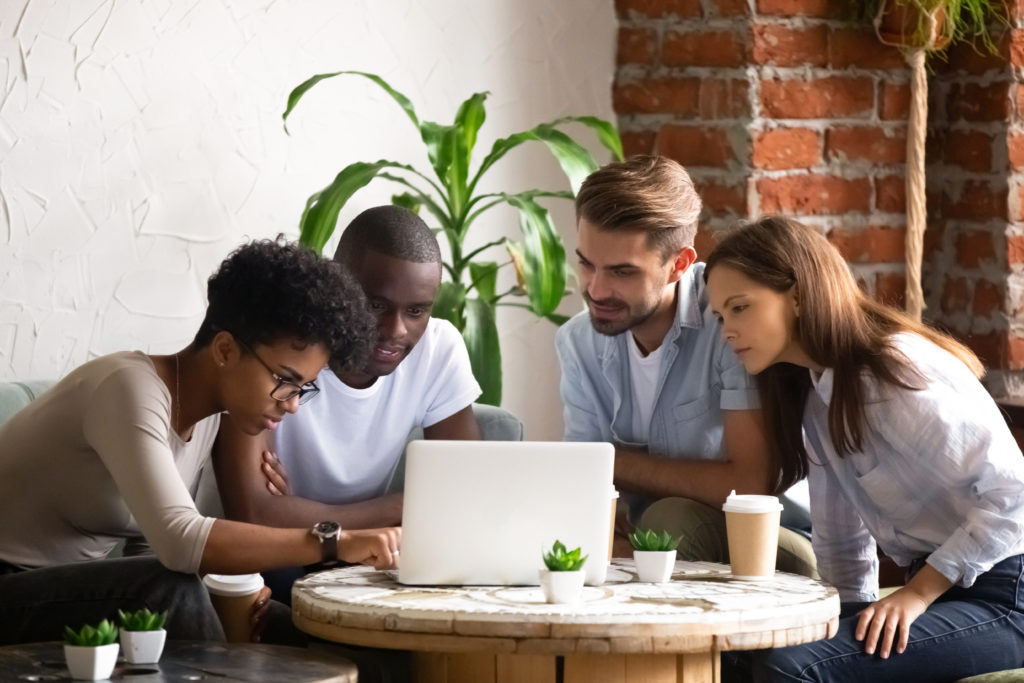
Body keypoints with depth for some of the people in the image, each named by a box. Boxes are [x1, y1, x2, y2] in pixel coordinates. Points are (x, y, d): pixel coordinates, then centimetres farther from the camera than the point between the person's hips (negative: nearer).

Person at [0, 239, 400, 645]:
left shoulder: (204, 418, 5)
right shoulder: (131, 388, -23)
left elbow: (152, 543, 6)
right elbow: (180, 543, -36)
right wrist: (334, 543, -36)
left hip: (73, 592, 8)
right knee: (171, 592, -29)